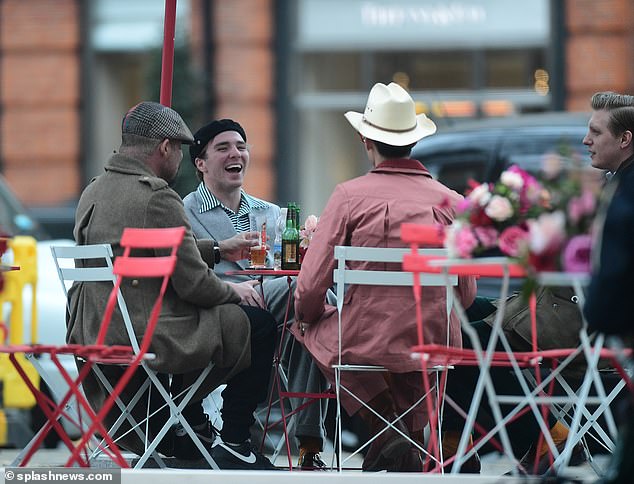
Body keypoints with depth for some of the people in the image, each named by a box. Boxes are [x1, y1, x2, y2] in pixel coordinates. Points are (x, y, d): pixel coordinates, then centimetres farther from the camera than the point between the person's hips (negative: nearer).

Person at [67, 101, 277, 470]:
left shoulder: (94, 191, 10)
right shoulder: (157, 197, -18)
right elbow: (195, 284, -17)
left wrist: (218, 248, 31)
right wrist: (237, 294, 3)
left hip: (93, 333, 10)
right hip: (147, 338, -9)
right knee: (257, 325, 6)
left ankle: (191, 430, 37)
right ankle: (233, 444, 11)